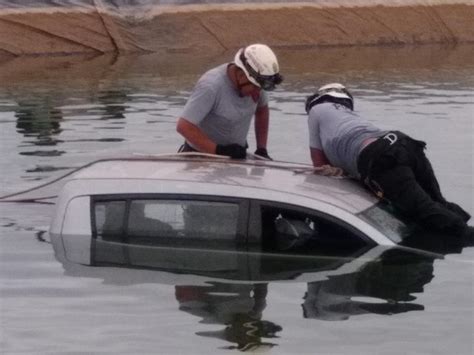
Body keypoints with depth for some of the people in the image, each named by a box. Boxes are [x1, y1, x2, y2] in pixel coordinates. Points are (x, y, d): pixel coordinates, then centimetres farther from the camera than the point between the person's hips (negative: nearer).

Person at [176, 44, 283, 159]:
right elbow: (184, 126, -28)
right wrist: (219, 150, -30)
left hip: (236, 157, 5)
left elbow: (262, 109, 16)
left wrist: (262, 149, 9)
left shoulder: (254, 84, -6)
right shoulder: (211, 86, -26)